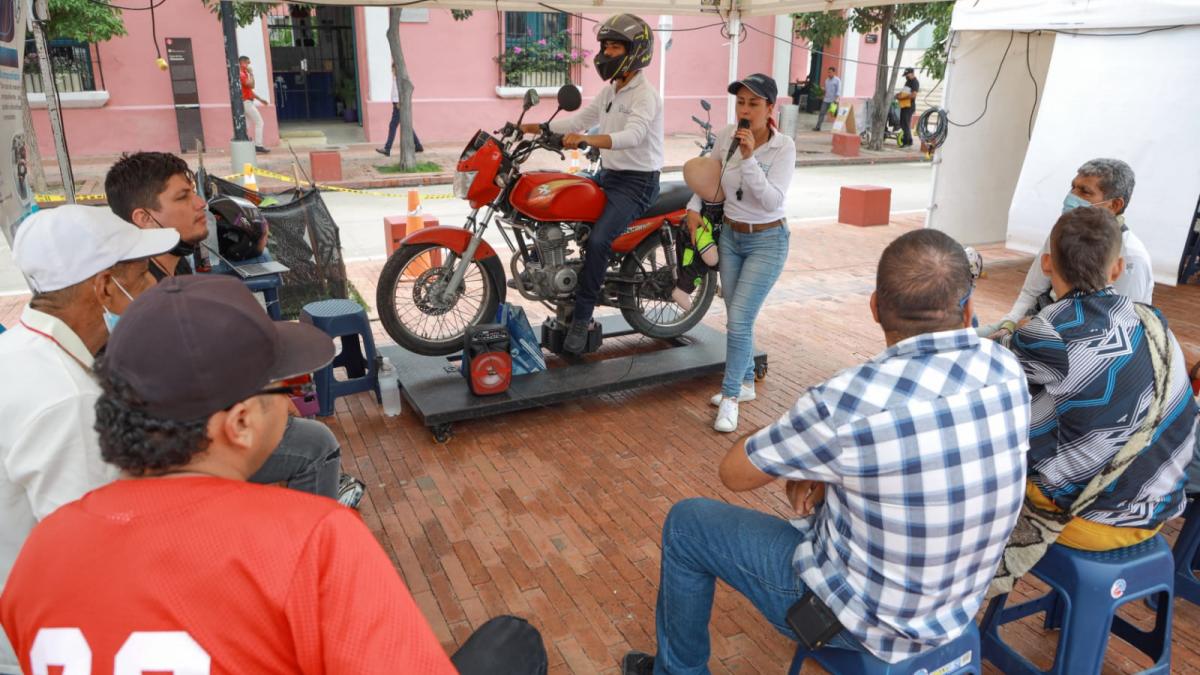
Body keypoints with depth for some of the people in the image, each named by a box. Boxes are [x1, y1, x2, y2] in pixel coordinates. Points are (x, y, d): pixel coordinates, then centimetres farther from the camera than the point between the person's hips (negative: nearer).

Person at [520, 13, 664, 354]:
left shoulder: (645, 96, -16)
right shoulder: (609, 91, 14)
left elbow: (633, 135, -33)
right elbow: (578, 120, 13)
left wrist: (588, 139, -48)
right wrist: (532, 127, 2)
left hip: (637, 182, -9)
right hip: (609, 175, 9)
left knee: (598, 240, -27)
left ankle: (581, 319, -17)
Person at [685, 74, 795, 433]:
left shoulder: (783, 146, -15)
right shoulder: (725, 137, -4)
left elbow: (772, 201, -25)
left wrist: (749, 158, -31)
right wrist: (694, 207, 2)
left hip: (767, 242, -5)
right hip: (730, 236, 5)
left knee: (739, 319, -12)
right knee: (738, 318, 13)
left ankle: (730, 395, 2)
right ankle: (745, 383, 31)